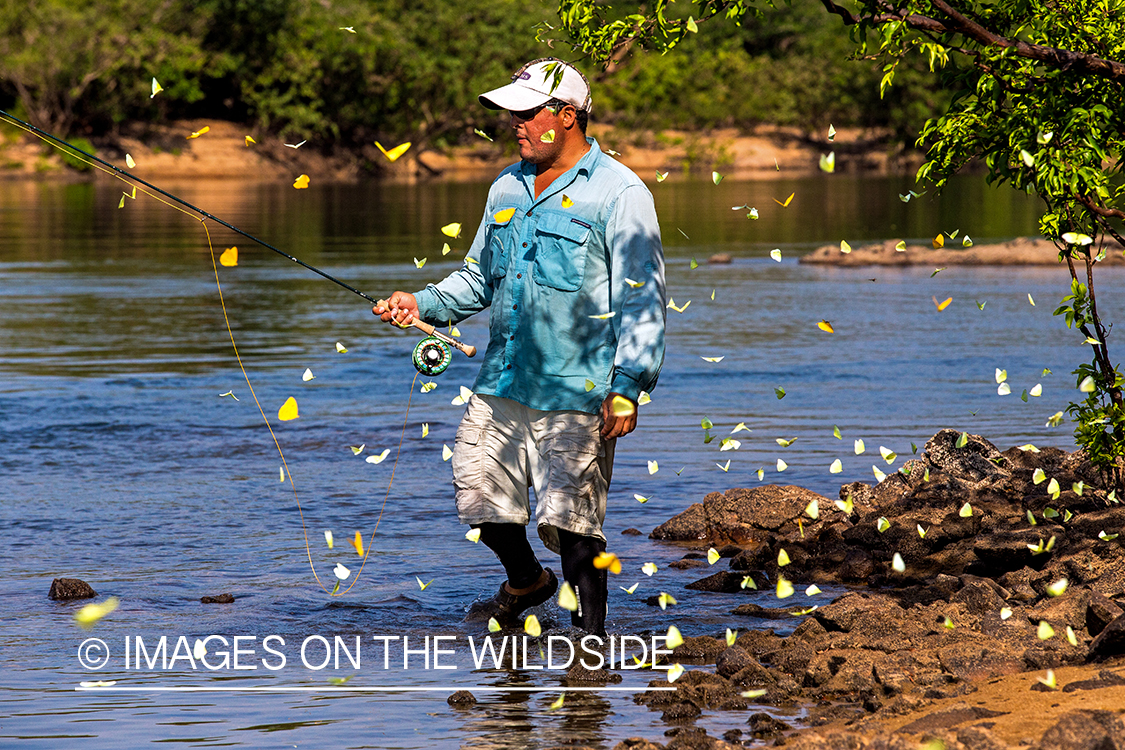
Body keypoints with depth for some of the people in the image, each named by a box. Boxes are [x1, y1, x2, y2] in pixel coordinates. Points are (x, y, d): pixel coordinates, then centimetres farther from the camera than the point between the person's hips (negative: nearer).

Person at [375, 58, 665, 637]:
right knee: (478, 492, 12)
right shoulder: (508, 188, 15)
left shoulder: (619, 194, -7)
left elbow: (642, 300, -11)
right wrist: (423, 304, 6)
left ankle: (591, 635, 2)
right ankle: (526, 581, 39)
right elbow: (479, 278, 25)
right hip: (500, 384, 7)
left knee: (570, 518, -10)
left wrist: (628, 389, -19)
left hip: (575, 394, -7)